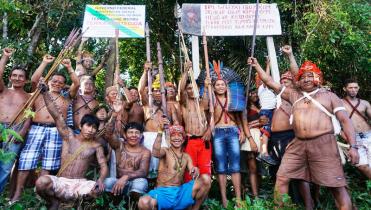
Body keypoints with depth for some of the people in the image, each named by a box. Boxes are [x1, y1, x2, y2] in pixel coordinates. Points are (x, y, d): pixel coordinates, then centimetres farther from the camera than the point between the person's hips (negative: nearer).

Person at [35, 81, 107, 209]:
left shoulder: (96, 146, 3)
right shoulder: (69, 136, 3)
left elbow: (104, 166, -5)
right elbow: (56, 115, -5)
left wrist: (100, 180, -28)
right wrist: (44, 92, -12)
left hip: (79, 183, 0)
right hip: (60, 181, 0)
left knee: (99, 189, -30)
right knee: (42, 182, -33)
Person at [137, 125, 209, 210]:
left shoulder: (186, 157, 14)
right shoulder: (166, 151, 2)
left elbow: (193, 173, 2)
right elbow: (155, 153, -22)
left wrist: (195, 171, -22)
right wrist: (160, 132, -33)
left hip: (180, 192, 4)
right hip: (162, 192, -3)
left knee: (205, 179, -18)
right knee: (143, 203, -36)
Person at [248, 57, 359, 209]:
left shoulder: (329, 96, 11)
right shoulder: (294, 95, 17)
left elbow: (345, 120, 4)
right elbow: (269, 82, 18)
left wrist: (353, 146, -6)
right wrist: (256, 65, 18)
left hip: (323, 144, -2)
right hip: (298, 144, 3)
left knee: (337, 186, 0)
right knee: (281, 178, 0)